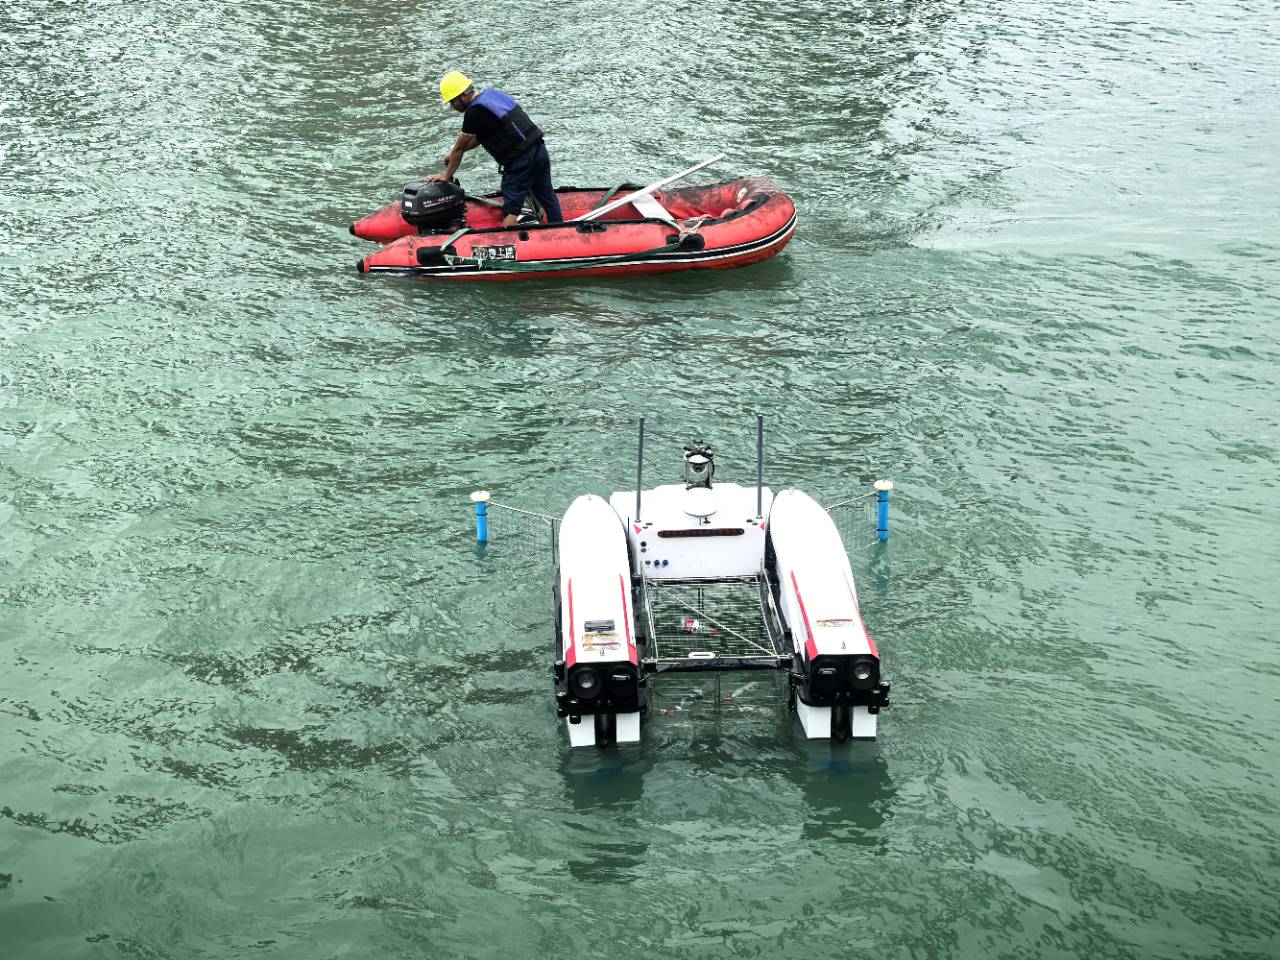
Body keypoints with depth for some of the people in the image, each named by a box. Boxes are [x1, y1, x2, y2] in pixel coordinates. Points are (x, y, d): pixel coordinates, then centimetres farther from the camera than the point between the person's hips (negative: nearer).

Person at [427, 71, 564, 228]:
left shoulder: (474, 112, -12)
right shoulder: (492, 93, 15)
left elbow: (459, 147, -1)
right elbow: (478, 138, 26)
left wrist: (446, 175, 11)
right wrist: (454, 154, 29)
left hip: (521, 160, -9)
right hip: (540, 150, 9)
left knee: (511, 209, -6)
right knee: (548, 199, 14)